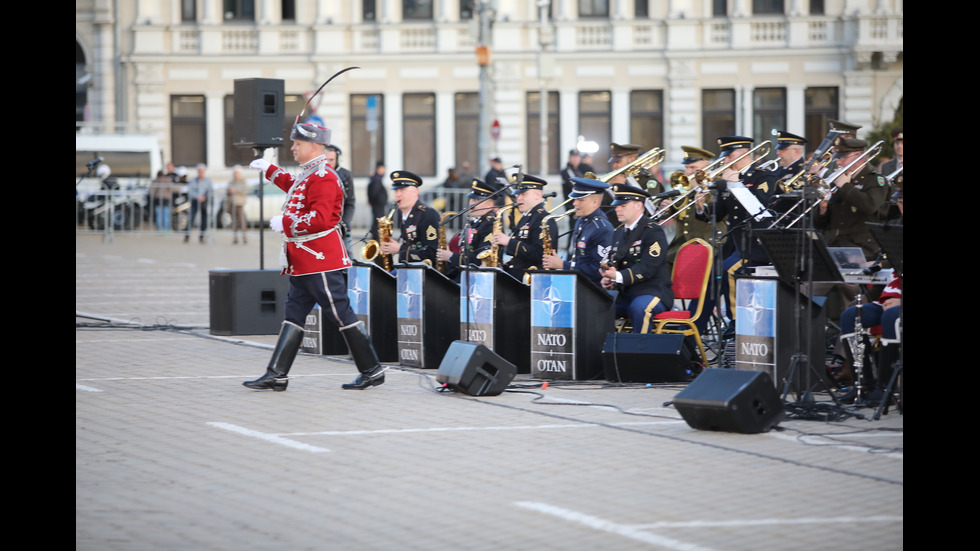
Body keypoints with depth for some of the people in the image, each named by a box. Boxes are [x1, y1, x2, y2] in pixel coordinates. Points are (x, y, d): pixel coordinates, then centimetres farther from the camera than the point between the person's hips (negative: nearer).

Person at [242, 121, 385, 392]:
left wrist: (285, 223, -18)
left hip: (322, 262, -10)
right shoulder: (308, 174, 15)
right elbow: (295, 187, 40)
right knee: (293, 314, 8)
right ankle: (276, 375, 9)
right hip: (304, 263, 10)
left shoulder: (323, 177, -16)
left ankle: (372, 371, 2)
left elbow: (320, 218, -26)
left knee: (341, 314, -5)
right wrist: (269, 170, 45)